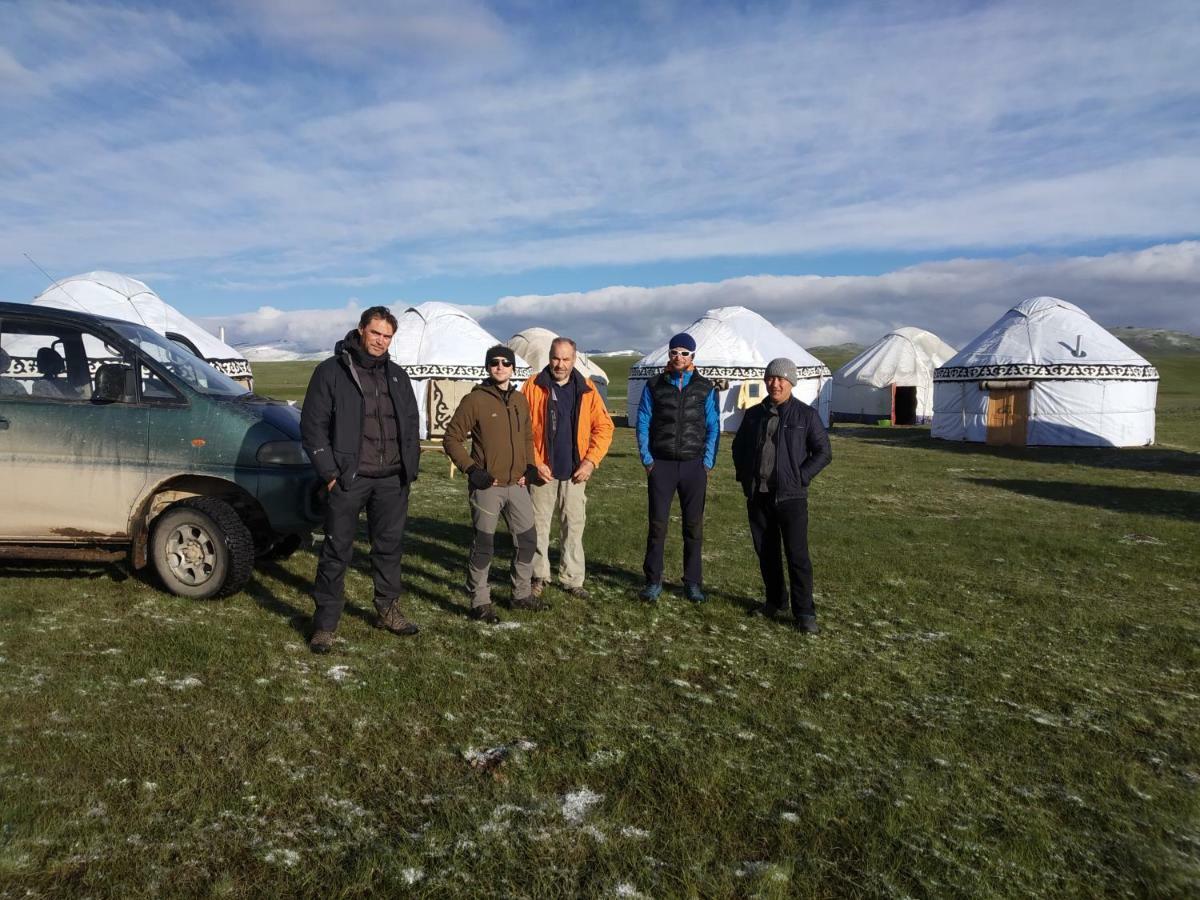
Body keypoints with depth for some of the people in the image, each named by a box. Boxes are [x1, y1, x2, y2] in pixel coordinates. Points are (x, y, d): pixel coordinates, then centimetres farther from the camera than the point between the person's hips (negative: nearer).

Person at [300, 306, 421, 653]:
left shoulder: (397, 375, 12)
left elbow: (411, 425, 16)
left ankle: (388, 610, 30)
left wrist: (410, 469, 8)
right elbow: (313, 426, -6)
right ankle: (325, 623, 13)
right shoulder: (332, 371, -3)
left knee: (390, 547, 14)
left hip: (392, 480, 5)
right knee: (337, 552, 2)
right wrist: (330, 473, -10)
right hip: (348, 480, -5)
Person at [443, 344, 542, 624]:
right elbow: (451, 438, -7)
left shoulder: (520, 400, 9)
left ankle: (522, 594, 30)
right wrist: (471, 470, -13)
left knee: (528, 539, 13)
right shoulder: (475, 400, -9)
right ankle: (480, 602, 16)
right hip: (487, 486, -6)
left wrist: (530, 465, 7)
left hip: (517, 485, 6)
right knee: (484, 545, 1)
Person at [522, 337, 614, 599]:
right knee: (539, 525, 7)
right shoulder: (533, 386, -2)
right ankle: (539, 576, 21)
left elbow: (603, 426, 3)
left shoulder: (587, 389, 4)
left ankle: (572, 579, 16)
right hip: (542, 471, -1)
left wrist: (591, 460, -7)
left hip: (575, 472, 1)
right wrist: (534, 462, -11)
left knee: (574, 526, 5)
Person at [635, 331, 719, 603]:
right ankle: (653, 581, 12)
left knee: (694, 525, 6)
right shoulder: (654, 385, 4)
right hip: (661, 465, 0)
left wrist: (707, 463, -4)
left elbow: (713, 427, 4)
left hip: (694, 465, 1)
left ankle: (693, 582, 18)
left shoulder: (705, 388, 4)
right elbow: (643, 423, 4)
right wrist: (647, 460, -3)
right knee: (657, 524, 2)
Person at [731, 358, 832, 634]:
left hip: (791, 496, -4)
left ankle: (804, 612, 5)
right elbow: (738, 446, 21)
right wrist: (744, 476, 9)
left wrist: (800, 477, -10)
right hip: (757, 495, 5)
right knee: (765, 551, 13)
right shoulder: (753, 414, 9)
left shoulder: (806, 414, -3)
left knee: (797, 554, -4)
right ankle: (774, 600, 28)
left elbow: (823, 452, -1)